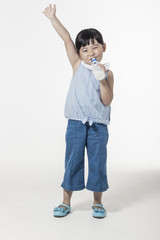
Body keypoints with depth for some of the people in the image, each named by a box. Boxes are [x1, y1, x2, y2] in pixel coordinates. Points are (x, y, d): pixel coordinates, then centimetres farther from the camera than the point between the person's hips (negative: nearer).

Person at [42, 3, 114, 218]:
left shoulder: (107, 73, 2)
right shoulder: (77, 65, 3)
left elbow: (107, 100, -7)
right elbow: (67, 39, 0)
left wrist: (102, 79, -17)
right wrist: (53, 17, -1)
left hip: (98, 125, 0)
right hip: (76, 122, 0)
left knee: (98, 162, 6)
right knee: (73, 161, 5)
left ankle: (98, 202, 22)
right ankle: (66, 202, 19)